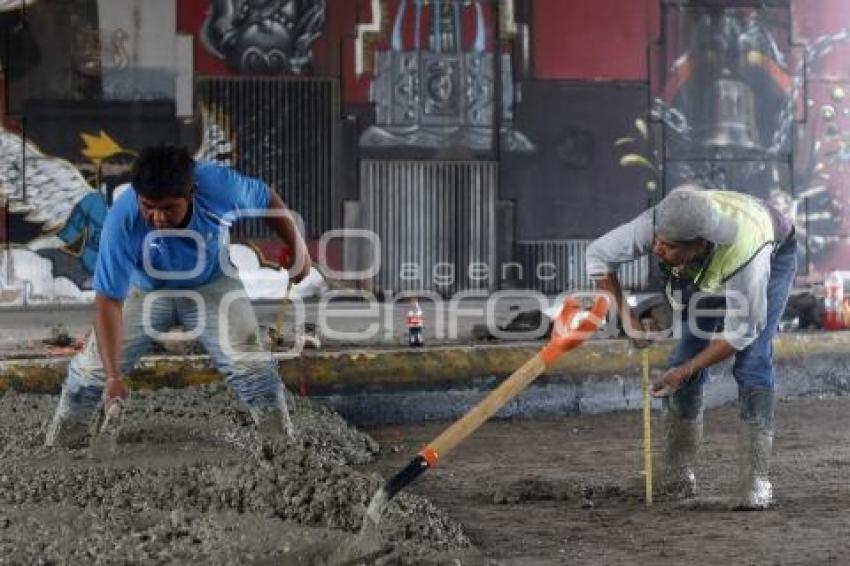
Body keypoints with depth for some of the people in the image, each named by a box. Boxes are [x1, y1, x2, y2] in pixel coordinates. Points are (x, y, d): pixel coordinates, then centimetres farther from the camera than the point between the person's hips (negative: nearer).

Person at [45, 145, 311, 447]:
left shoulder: (220, 185, -34)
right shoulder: (121, 221, -37)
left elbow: (267, 201, -11)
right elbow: (108, 302, -34)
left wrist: (298, 250, -1)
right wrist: (113, 376, -41)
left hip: (212, 286, 1)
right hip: (143, 291, -1)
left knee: (254, 369, -7)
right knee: (89, 372, -6)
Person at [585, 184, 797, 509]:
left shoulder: (746, 255, -46)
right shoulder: (654, 224, -38)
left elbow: (740, 334, -31)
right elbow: (598, 255, -20)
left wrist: (685, 371, -29)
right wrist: (624, 313, -25)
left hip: (774, 255, -4)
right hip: (707, 271, 4)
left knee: (752, 360, -20)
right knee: (689, 347, -7)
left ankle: (755, 479, -17)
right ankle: (678, 471, 4)